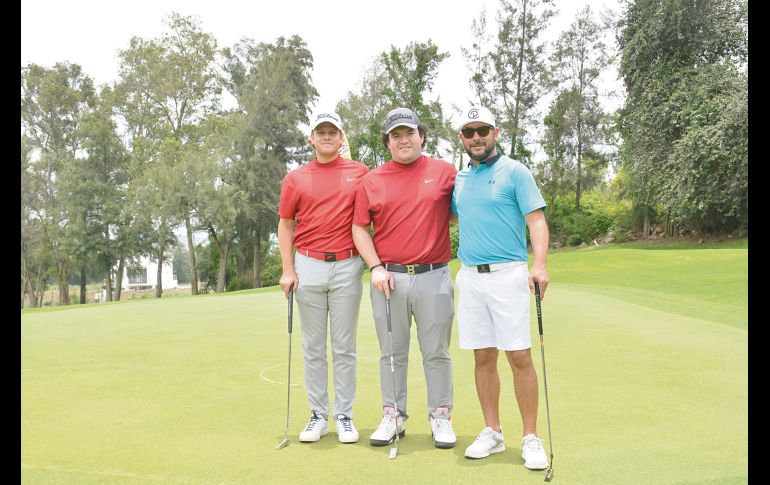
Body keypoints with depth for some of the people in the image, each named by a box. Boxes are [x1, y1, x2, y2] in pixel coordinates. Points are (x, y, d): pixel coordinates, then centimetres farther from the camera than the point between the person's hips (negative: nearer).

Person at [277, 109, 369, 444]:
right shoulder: (295, 178, 7)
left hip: (347, 267, -1)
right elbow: (285, 225, 9)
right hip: (309, 268, 1)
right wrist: (288, 270, 1)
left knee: (344, 347, 5)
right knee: (312, 347, 7)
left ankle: (344, 416, 15)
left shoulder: (360, 173, 5)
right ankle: (318, 415, 18)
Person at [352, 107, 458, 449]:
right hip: (388, 278, 1)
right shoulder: (371, 180, 6)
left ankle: (441, 417, 21)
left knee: (437, 352, 7)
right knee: (392, 352, 10)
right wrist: (375, 267, -4)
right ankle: (393, 415, 24)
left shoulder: (444, 172, 5)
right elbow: (359, 228, 6)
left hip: (434, 276, -1)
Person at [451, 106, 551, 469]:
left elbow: (536, 220, -8)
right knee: (484, 357, 8)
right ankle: (492, 432, 19)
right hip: (469, 276, 5)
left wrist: (540, 264, -22)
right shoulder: (459, 179, 15)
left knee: (519, 356, -4)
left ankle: (531, 437, 7)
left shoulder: (515, 171, -1)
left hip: (507, 274, -5)